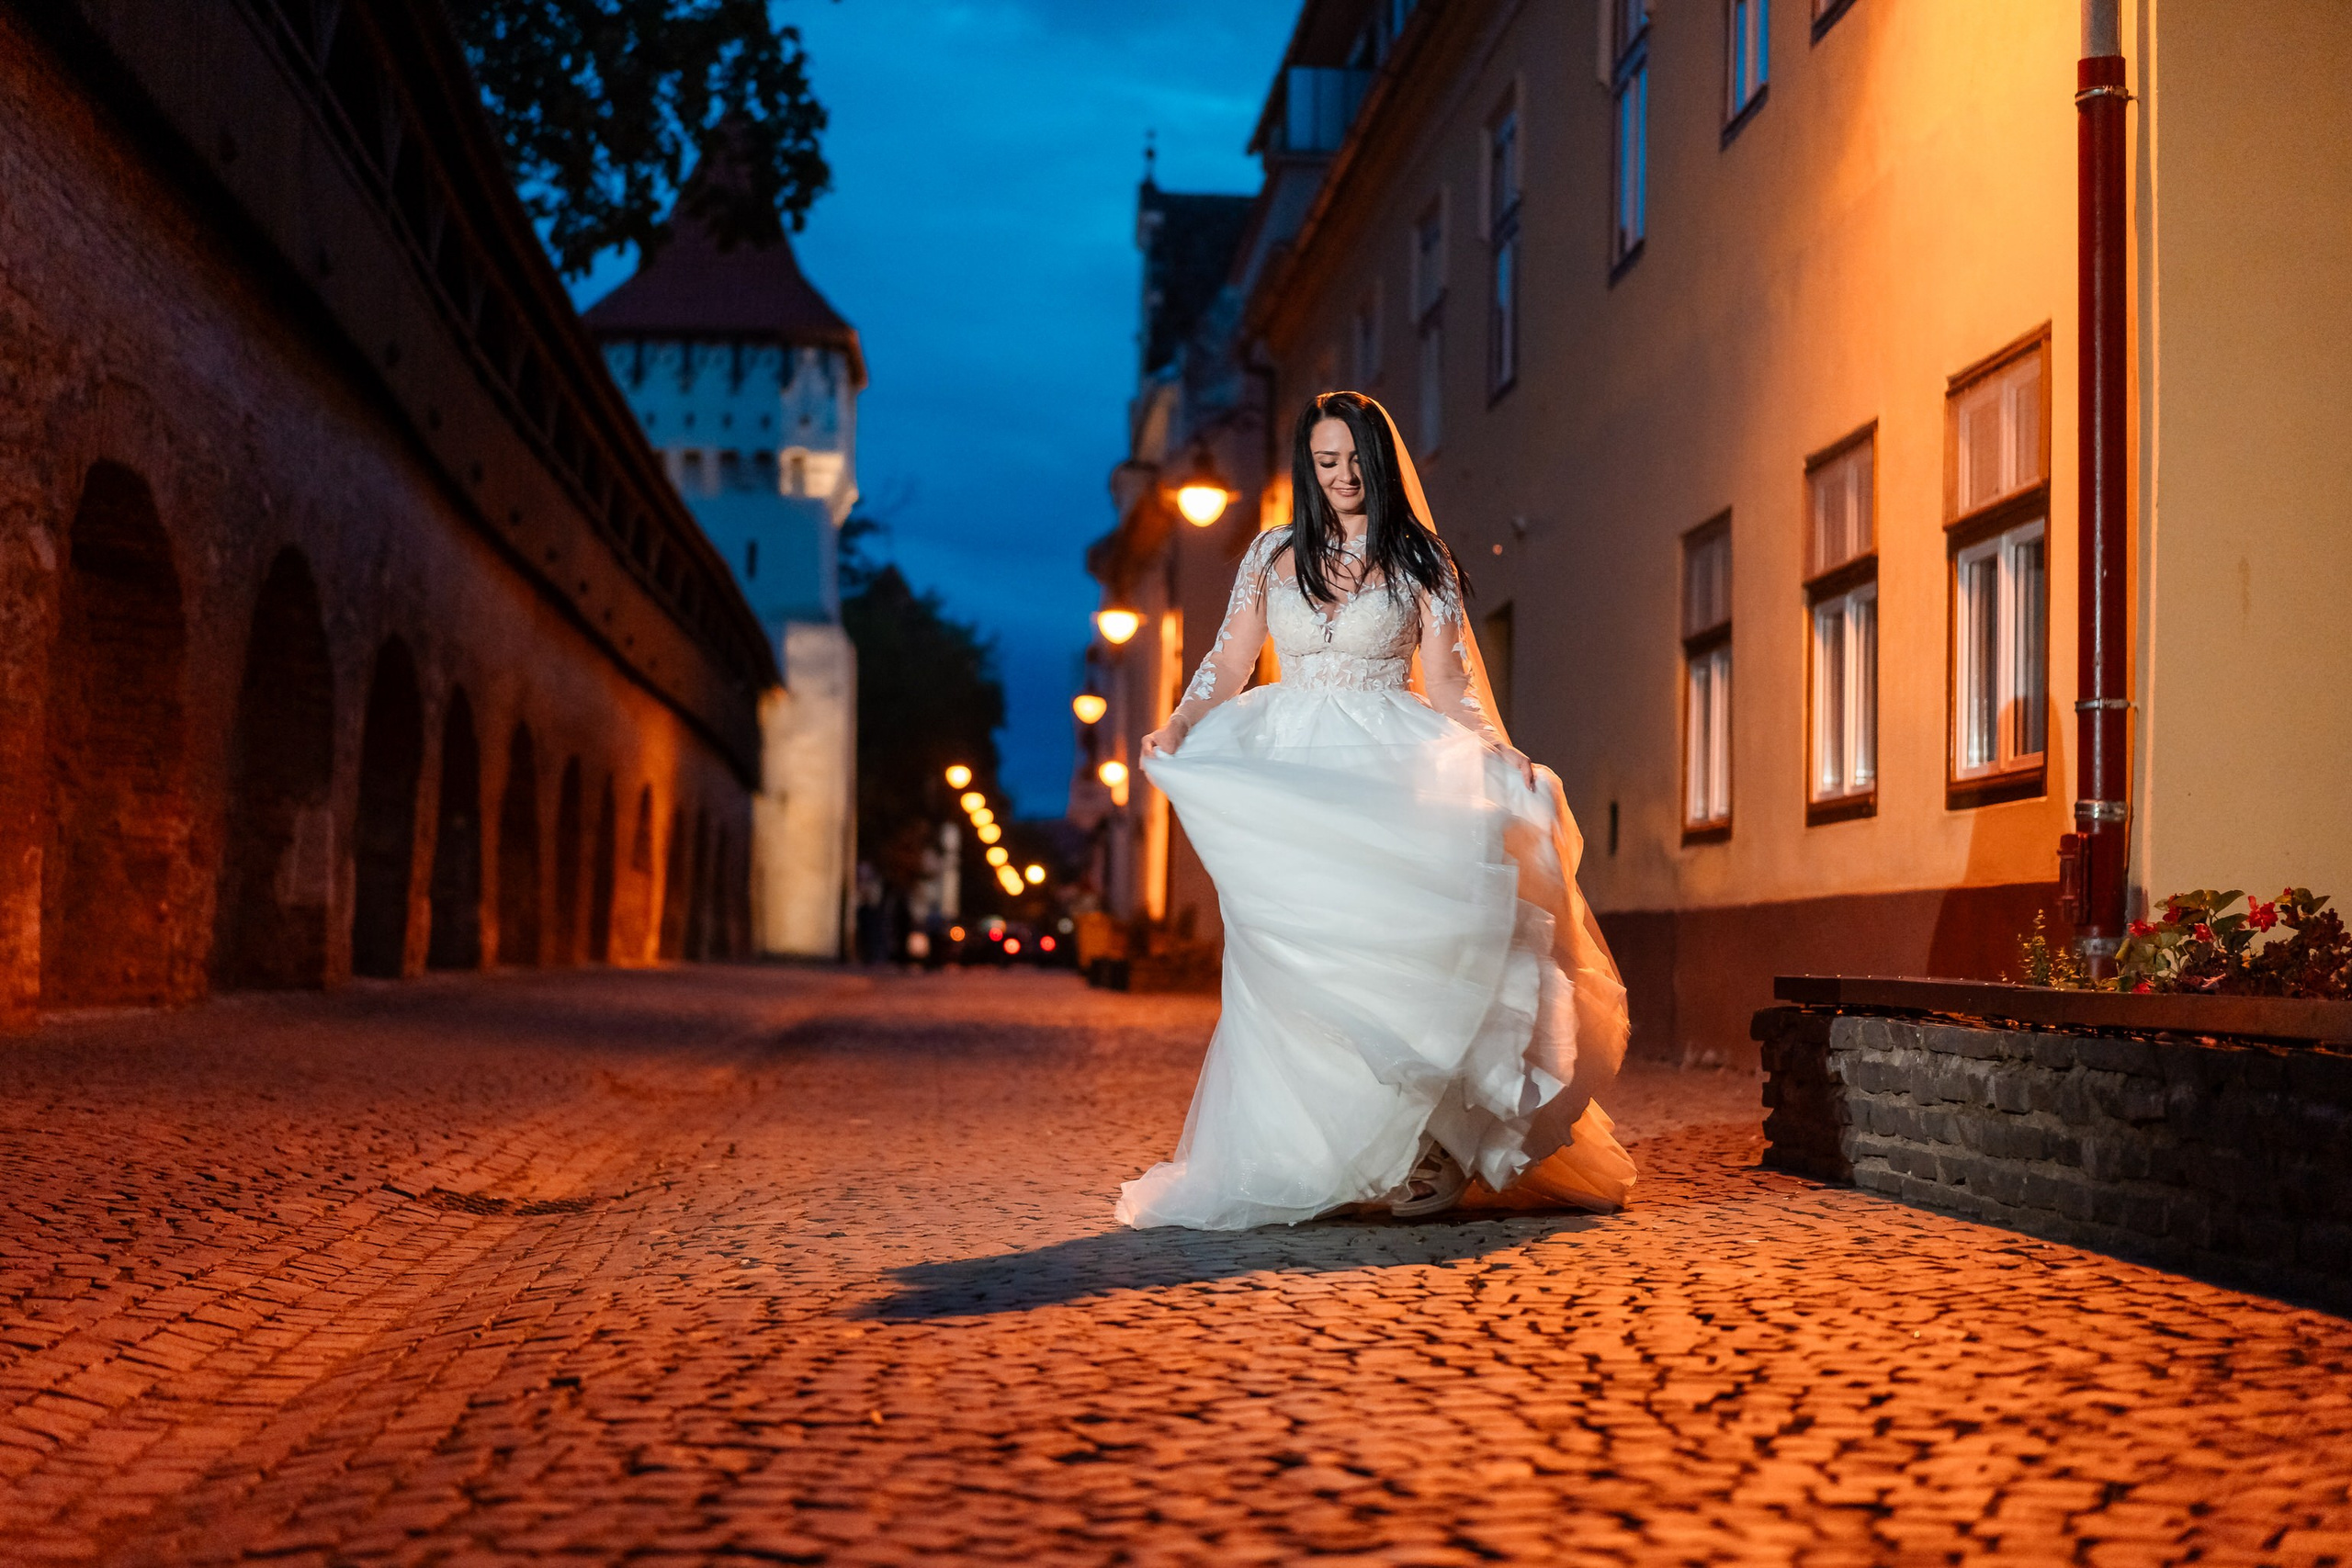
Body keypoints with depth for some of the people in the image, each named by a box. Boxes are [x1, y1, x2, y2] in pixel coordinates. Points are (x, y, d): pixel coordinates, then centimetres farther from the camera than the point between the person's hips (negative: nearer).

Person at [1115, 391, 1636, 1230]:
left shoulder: (1418, 560, 9)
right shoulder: (1273, 555, 14)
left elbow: (1448, 678, 2)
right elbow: (1228, 663, 10)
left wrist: (1497, 753, -14)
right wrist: (1176, 727, -8)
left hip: (1388, 771, -2)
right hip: (1290, 771, 2)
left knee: (1390, 945, -16)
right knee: (1291, 956, -9)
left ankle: (1417, 1155, -13)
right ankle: (1285, 1156, -6)